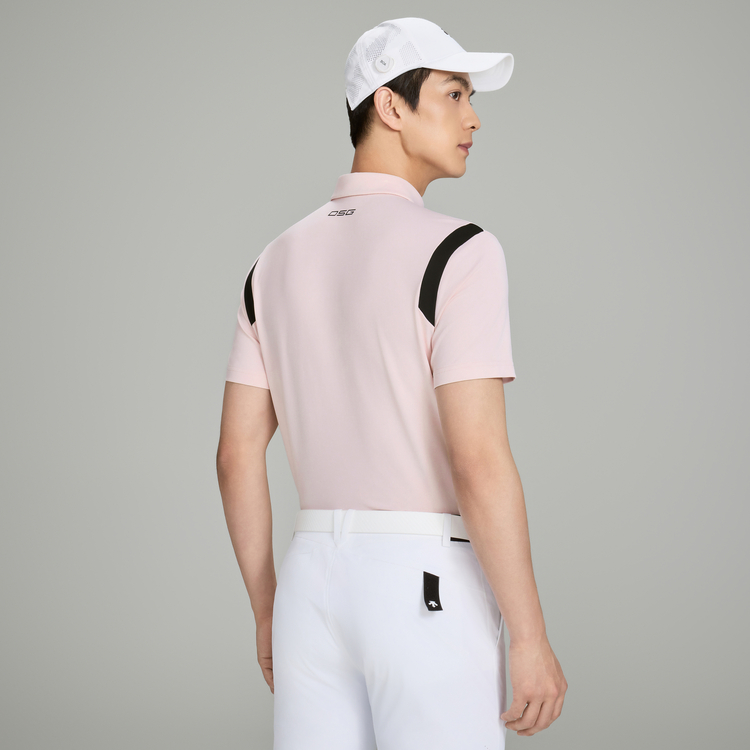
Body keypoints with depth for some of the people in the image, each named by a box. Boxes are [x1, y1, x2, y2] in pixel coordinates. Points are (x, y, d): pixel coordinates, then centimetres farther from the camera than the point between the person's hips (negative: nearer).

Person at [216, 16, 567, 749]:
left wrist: (267, 612, 19)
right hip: (427, 594, -6)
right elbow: (480, 462, -20)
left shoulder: (278, 262, 9)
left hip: (316, 582, 7)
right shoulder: (457, 252, -13)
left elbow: (237, 454, 10)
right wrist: (531, 638, -13)